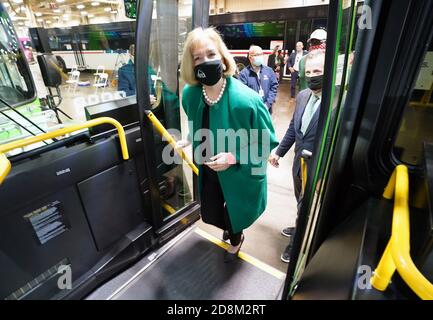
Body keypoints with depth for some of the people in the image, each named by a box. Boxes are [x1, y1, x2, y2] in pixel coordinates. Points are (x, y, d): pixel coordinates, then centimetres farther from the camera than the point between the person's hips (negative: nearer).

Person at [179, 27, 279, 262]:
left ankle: (235, 240, 58)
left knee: (234, 211, 20)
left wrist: (234, 157, -28)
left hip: (238, 174, -4)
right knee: (212, 212, 24)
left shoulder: (247, 100, -30)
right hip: (208, 171, 5)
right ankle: (231, 229, 62)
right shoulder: (190, 94, -13)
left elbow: (267, 141, -19)